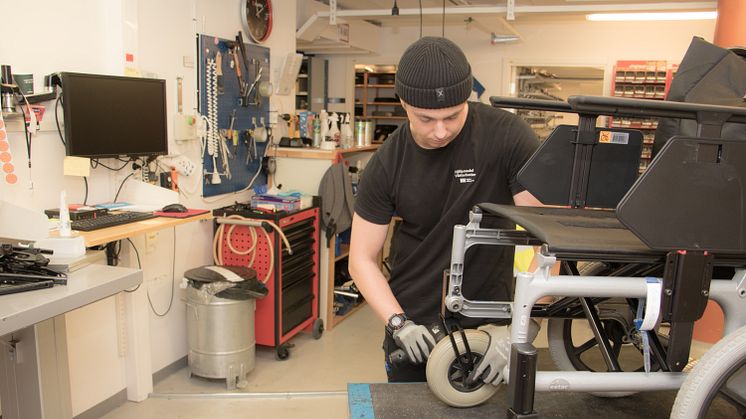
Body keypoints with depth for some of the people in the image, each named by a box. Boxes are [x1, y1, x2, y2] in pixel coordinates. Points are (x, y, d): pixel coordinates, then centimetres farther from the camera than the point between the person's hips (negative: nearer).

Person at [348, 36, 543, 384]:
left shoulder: (506, 136, -17)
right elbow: (362, 259, -5)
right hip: (412, 326, 2)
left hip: (487, 324, -2)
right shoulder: (386, 164, -10)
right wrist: (399, 324, -18)